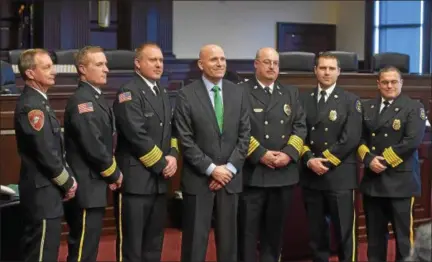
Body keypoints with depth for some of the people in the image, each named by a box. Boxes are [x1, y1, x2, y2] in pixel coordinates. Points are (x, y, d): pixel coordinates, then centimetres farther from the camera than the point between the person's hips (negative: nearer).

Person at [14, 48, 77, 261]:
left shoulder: (39, 101, 13)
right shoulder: (30, 106, -19)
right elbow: (46, 153, -22)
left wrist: (68, 179, 8)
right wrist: (68, 183, -10)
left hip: (46, 190, 10)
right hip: (43, 191, -10)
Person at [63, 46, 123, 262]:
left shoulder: (96, 98, 14)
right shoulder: (81, 101, -17)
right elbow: (92, 146, -23)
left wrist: (111, 173, 7)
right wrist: (114, 173, -10)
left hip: (95, 185, 10)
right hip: (86, 188, -10)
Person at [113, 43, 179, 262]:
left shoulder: (163, 93, 16)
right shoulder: (128, 92, -11)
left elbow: (171, 129, 18)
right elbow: (137, 135, -19)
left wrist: (173, 155, -1)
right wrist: (162, 164, -12)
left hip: (160, 179, 8)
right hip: (136, 179, -8)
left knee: (154, 244, 14)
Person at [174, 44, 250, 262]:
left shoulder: (238, 93, 7)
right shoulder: (186, 95, -5)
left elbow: (244, 135, 5)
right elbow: (185, 140, -9)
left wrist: (229, 168, -5)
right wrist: (211, 169, -13)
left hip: (230, 177, 4)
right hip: (198, 179, -3)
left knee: (228, 238, 10)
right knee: (195, 239, 2)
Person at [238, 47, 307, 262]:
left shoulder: (291, 93, 15)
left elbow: (300, 126, 8)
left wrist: (288, 153, -7)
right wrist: (260, 154, -15)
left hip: (284, 172, 5)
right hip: (252, 172, -4)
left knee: (275, 229, 11)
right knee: (248, 230, 0)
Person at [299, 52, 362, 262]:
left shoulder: (351, 101, 1)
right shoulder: (303, 99, 11)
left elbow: (351, 139, -8)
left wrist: (325, 161, -12)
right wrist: (309, 160, -10)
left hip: (340, 176, -3)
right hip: (310, 175, 3)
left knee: (344, 232, -1)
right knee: (316, 232, 9)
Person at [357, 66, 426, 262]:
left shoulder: (414, 107, -2)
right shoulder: (367, 107, 13)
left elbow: (413, 141, -14)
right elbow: (360, 137, 8)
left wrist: (384, 160, -14)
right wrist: (369, 159, -10)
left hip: (400, 180, -4)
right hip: (372, 180, 5)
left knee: (403, 234, 0)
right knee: (374, 234, 12)